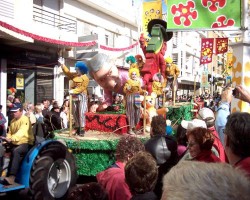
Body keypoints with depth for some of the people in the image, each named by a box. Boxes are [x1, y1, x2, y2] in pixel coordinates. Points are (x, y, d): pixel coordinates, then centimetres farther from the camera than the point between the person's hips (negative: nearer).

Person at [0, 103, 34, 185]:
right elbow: (10, 133, 15)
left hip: (26, 143, -8)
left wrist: (11, 139, -42)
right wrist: (7, 139, -7)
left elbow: (21, 132, -27)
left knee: (15, 151, -35)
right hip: (15, 144, 9)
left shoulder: (25, 119, -12)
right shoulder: (12, 121, 15)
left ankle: (12, 177, -43)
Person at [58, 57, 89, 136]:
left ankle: (82, 129, -8)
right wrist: (62, 64, 16)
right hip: (74, 96, 7)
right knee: (75, 113, 7)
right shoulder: (74, 75, 13)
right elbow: (67, 72, 22)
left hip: (82, 97, -7)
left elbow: (82, 88, -14)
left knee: (81, 113, -9)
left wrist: (73, 91, -20)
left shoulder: (85, 78, -7)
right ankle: (78, 128, 14)